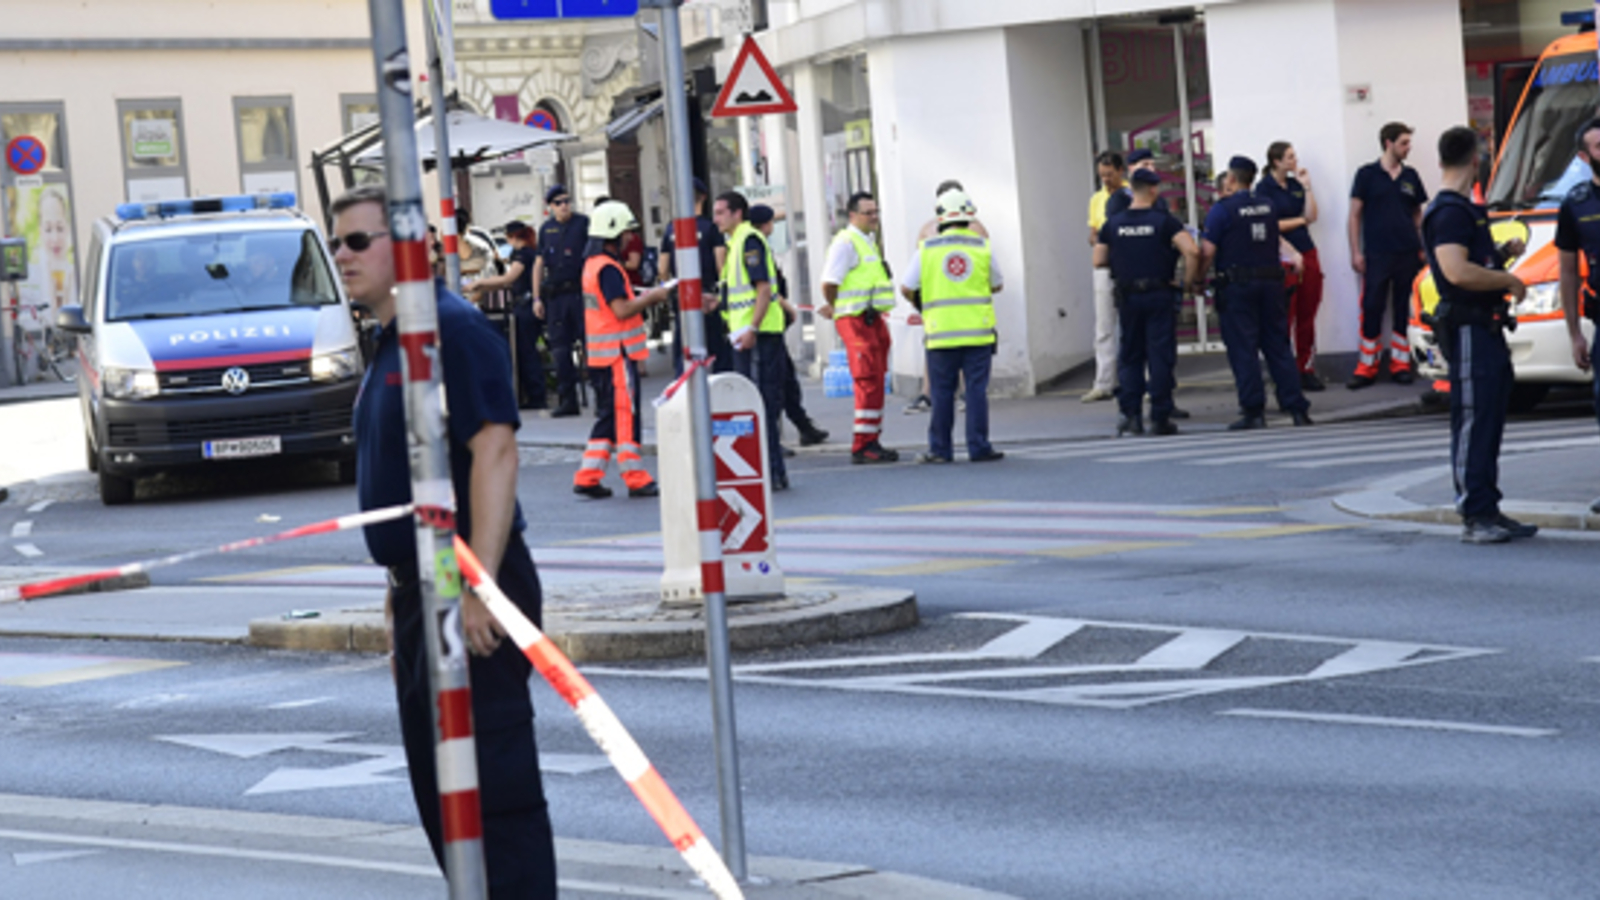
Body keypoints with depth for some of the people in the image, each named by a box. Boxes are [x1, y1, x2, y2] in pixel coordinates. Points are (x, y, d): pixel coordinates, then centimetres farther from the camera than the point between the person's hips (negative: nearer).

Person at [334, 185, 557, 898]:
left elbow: (495, 450, -22)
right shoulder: (391, 342, 16)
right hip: (419, 589, 10)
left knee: (495, 782, -9)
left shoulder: (452, 329, -14)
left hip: (467, 593, -10)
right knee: (439, 788, 14)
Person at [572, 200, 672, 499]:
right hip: (617, 352, -10)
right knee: (625, 416, -4)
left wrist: (644, 298, 14)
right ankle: (636, 479, 0)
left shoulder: (592, 264, 15)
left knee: (608, 416, 13)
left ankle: (588, 477, 11)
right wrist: (650, 298, -9)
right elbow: (622, 310, -22)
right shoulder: (607, 268, -16)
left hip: (599, 354, 10)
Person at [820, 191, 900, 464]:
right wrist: (835, 308, -4)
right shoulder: (845, 243, -12)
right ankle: (863, 446, -11)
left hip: (873, 319, 9)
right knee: (869, 383, -12)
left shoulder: (869, 242, 19)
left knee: (875, 382, 10)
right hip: (856, 321, -9)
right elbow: (829, 282, -18)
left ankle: (871, 442, 15)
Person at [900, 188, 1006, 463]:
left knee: (942, 392, 6)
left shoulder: (927, 248, 0)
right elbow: (997, 285, 13)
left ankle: (939, 449, 9)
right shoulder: (982, 246, 2)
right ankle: (979, 447, 2)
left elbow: (907, 288, 3)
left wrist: (921, 306, 22)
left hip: (941, 333, 0)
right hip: (978, 331, 0)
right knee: (977, 389, 2)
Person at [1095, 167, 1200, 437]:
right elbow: (1191, 251, -16)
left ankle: (1131, 414, 3)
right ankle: (1160, 418, 2)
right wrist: (1189, 281, -2)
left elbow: (1098, 261, 5)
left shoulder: (1113, 224, 3)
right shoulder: (1164, 221, -6)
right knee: (1161, 356, 2)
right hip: (1159, 295, -2)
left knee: (1129, 356, 11)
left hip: (1127, 296, 2)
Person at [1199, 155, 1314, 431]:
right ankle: (1296, 408, 7)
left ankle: (1253, 411, -5)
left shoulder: (1222, 210, -9)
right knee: (1278, 346, 9)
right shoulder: (1268, 206, 10)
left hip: (1237, 285, -5)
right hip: (1271, 282, 5)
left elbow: (1208, 252, -13)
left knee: (1243, 350, -2)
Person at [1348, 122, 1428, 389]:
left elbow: (1418, 214, 18)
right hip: (1377, 254, -3)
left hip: (1408, 254, 3)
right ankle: (1367, 367, 0)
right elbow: (1355, 214, 1)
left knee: (1404, 310, 5)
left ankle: (1401, 363, 11)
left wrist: (1422, 248, 8)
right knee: (1372, 309, -4)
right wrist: (1356, 252, -5)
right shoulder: (1367, 174, 1)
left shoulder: (1410, 176, 11)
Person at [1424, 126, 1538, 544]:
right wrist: (1508, 280, -15)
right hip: (1468, 331, -11)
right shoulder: (1449, 211, -14)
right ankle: (1475, 517, -7)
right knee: (1472, 423, -8)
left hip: (1487, 329, 11)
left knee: (1489, 423, 14)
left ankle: (1489, 512, 20)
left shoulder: (1465, 209, 19)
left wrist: (1501, 254, 24)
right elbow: (1457, 272, -26)